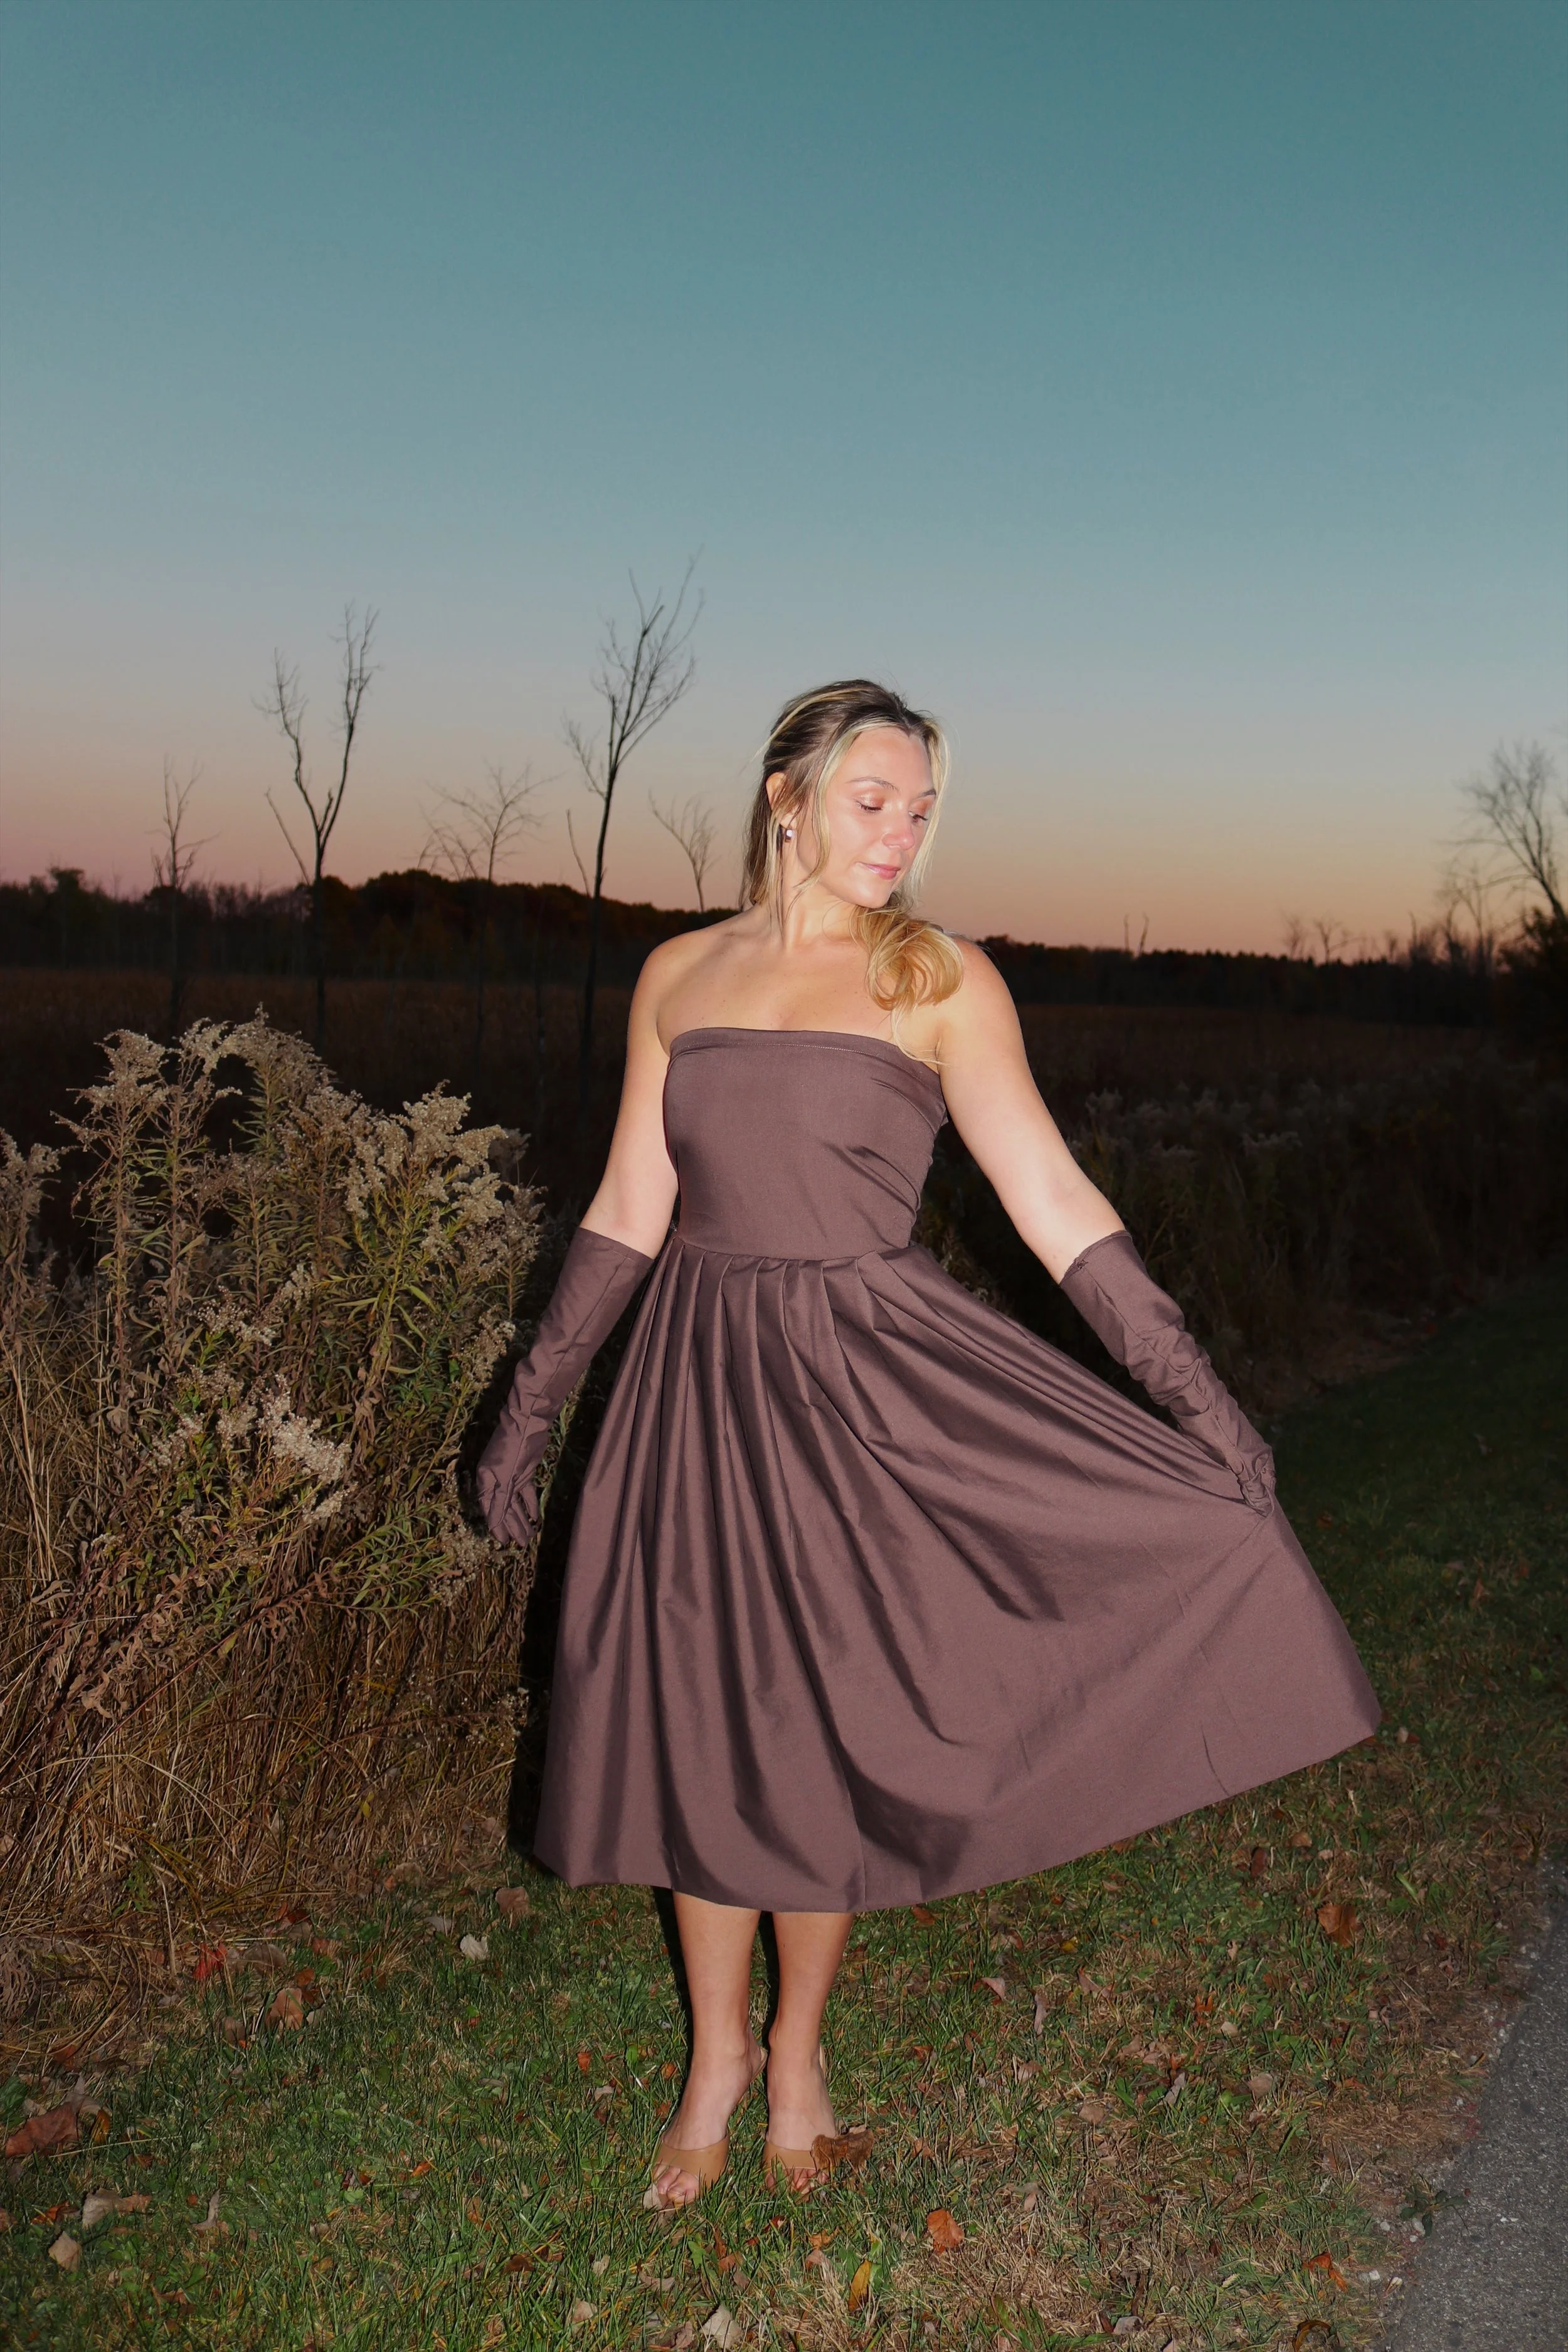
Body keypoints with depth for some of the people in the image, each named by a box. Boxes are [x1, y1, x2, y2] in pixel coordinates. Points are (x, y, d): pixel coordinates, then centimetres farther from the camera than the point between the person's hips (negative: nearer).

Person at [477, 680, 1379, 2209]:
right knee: (693, 1728, 10)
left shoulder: (941, 982, -2)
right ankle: (717, 2054, 34)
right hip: (696, 1387, 3)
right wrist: (531, 1404, 10)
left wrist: (1194, 1394, -10)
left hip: (870, 1388, -2)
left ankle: (798, 2047, 33)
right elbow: (629, 1209, 10)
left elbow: (1053, 1200, -5)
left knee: (821, 1731, 6)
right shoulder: (678, 976, 7)